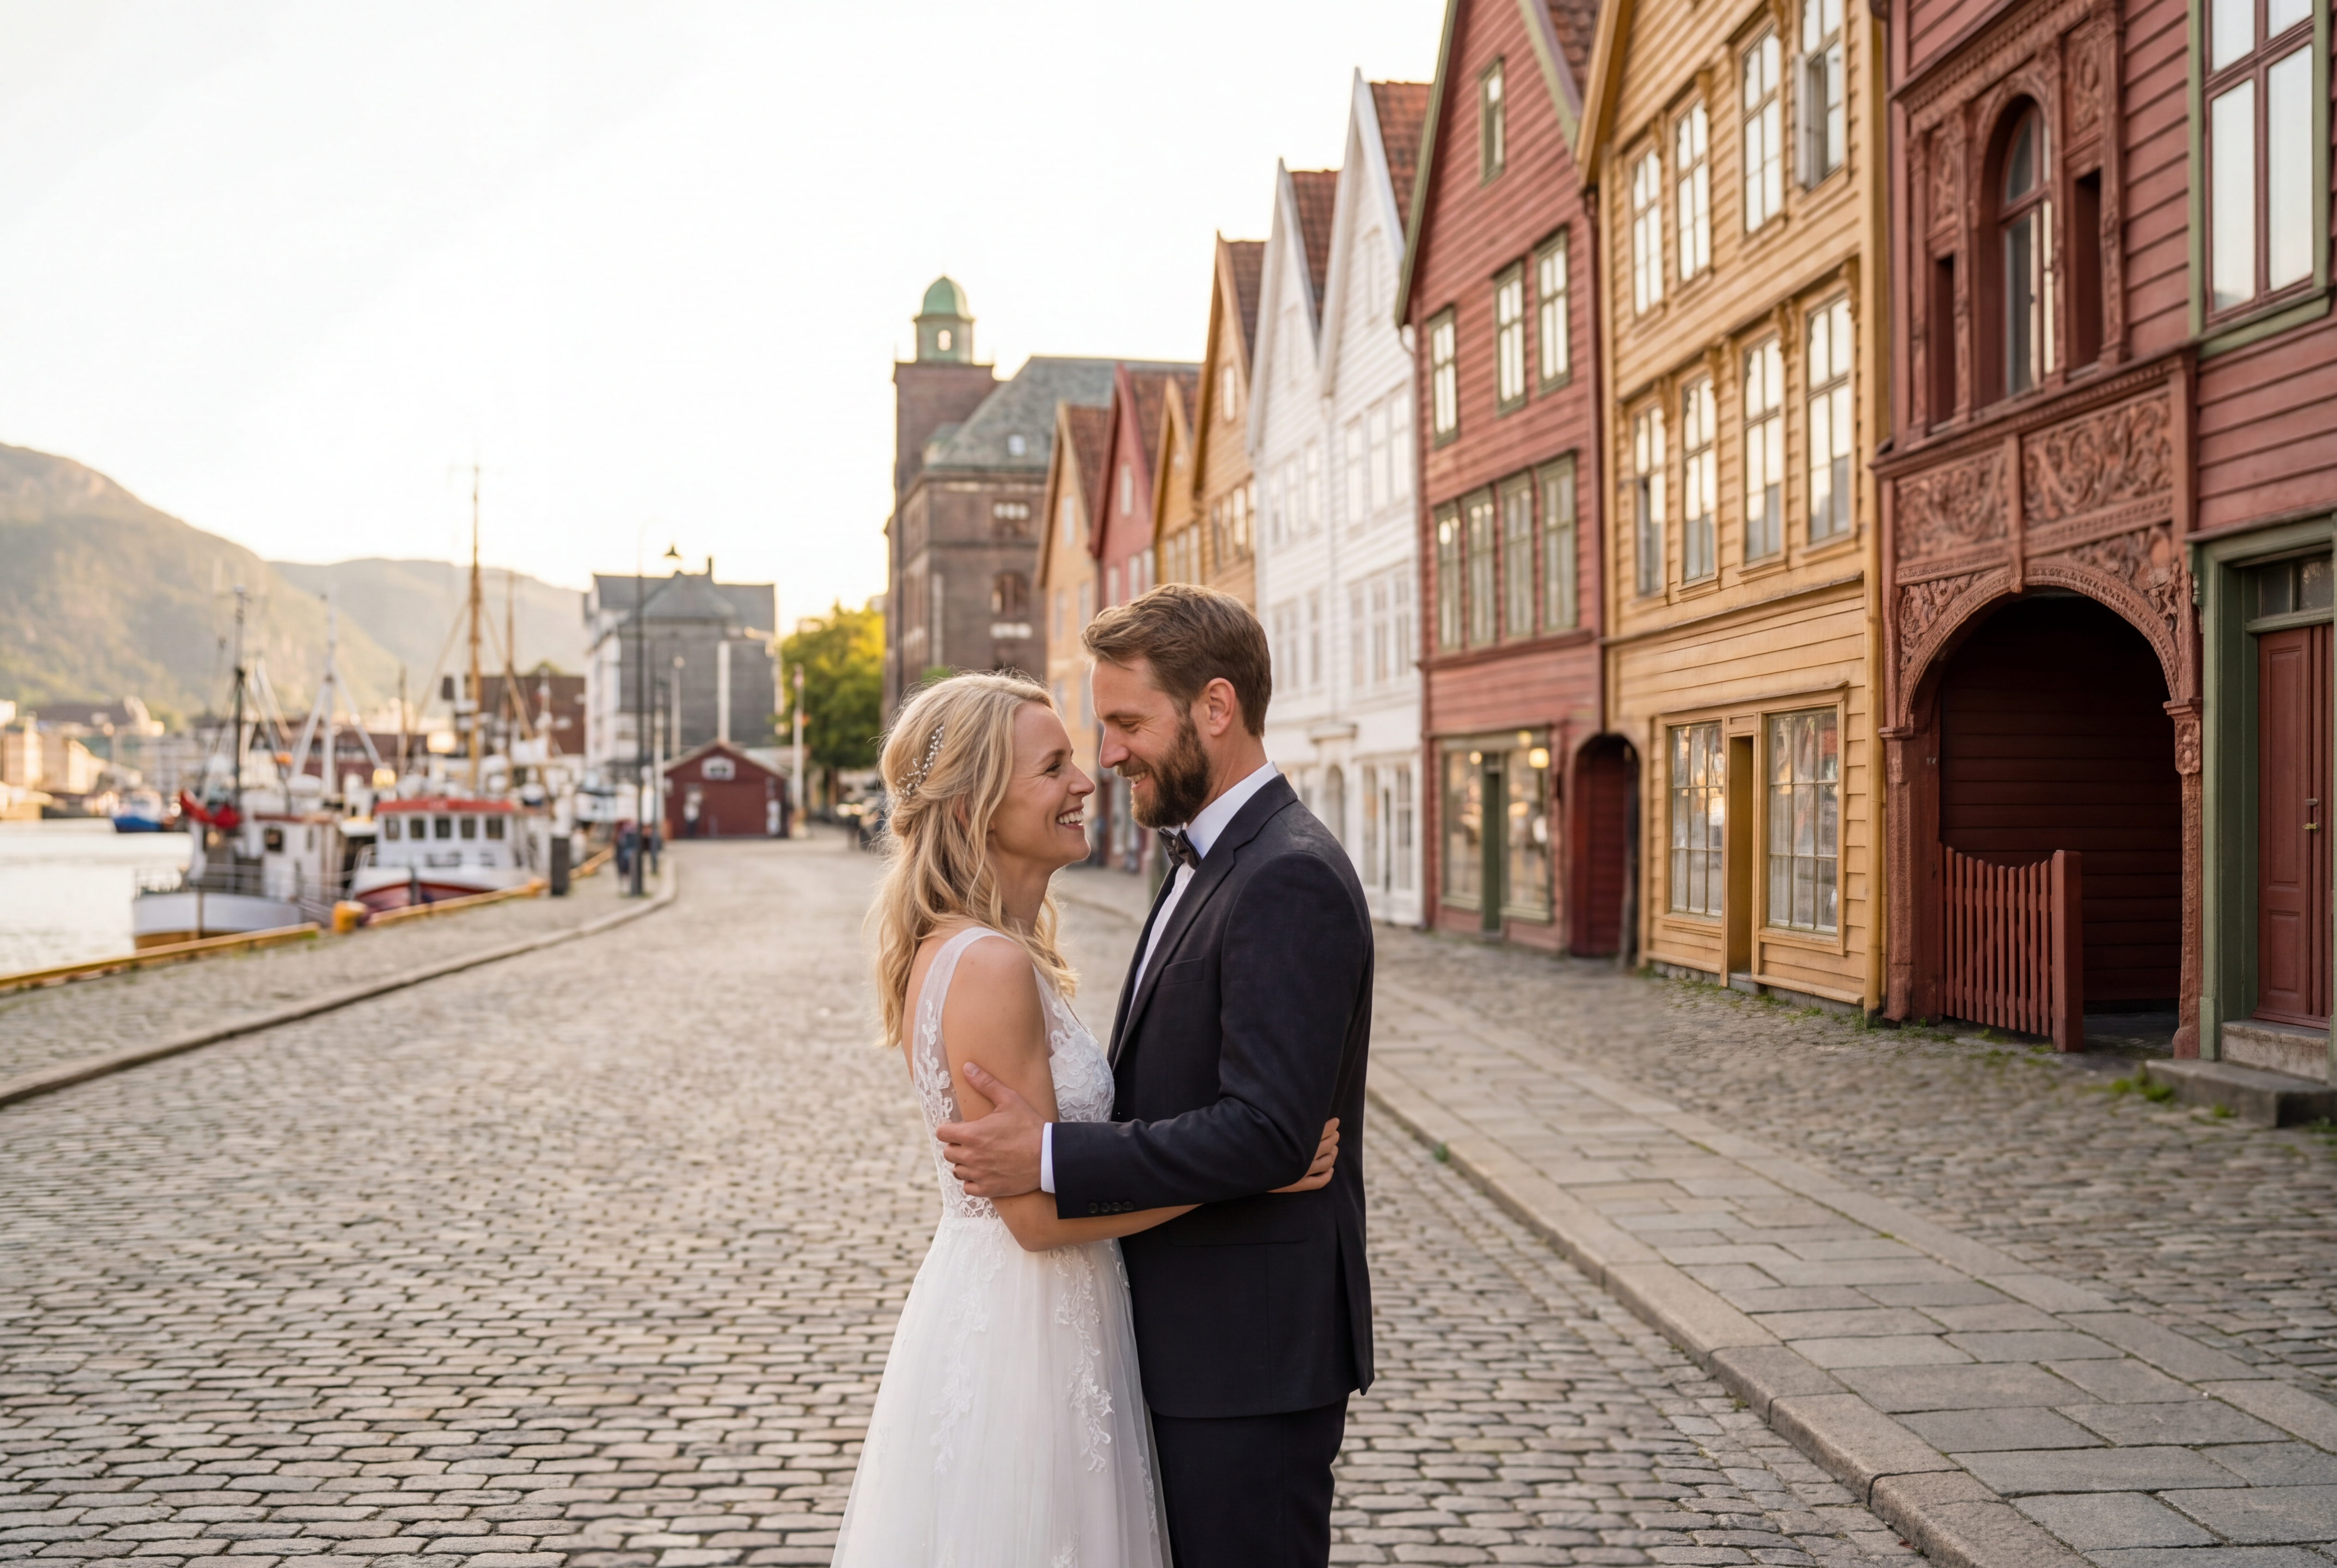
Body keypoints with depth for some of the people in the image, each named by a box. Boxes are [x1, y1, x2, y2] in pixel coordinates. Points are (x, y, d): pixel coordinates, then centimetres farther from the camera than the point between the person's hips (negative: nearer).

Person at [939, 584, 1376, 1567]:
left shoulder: (1290, 879, -21)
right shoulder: (1209, 862, 12)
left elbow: (1269, 1132, -26)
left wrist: (1052, 1156, -22)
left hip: (1252, 1353, -10)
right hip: (1198, 1339, 10)